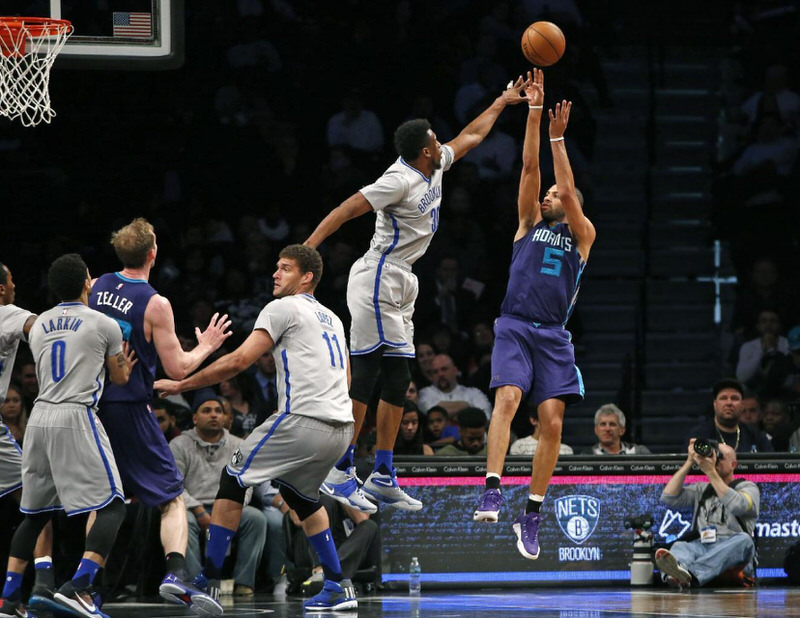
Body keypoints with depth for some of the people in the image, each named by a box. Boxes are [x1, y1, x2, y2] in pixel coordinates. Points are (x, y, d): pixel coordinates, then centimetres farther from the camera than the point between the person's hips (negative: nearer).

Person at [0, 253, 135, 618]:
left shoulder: (39, 325, 16)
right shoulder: (103, 324, 1)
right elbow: (119, 378, 15)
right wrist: (125, 365, 38)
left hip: (39, 419, 6)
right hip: (77, 418, -6)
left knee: (36, 512, 16)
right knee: (112, 507, -3)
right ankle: (77, 588, -19)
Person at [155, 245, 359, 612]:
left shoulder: (283, 308, -1)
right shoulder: (331, 318, 24)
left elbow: (239, 361, -9)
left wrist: (180, 385, -3)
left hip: (303, 421, -8)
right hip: (341, 427, 8)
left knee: (234, 480, 2)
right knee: (300, 495, 27)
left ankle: (208, 582, -1)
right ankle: (338, 588, 20)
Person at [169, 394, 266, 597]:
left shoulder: (238, 447, 15)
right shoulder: (179, 445, 8)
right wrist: (199, 512, -16)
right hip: (192, 509, -2)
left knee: (256, 518, -27)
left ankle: (243, 582, -26)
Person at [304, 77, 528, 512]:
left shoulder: (434, 168, 10)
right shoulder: (401, 180, -18)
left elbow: (468, 138, 28)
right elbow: (346, 210, -21)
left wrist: (502, 103, 36)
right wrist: (307, 249, -29)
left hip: (399, 287, 10)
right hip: (377, 281, -10)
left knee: (397, 381, 8)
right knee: (365, 377, -11)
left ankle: (383, 477, 12)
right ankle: (340, 473, -11)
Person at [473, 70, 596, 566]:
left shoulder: (582, 236, 16)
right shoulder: (530, 223, 18)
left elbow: (568, 189, 2)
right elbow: (530, 166, 11)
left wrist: (558, 136, 1)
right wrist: (535, 111, 5)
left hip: (554, 335, 1)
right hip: (515, 326, -1)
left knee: (552, 421, -8)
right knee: (507, 399, -23)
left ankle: (533, 513, -1)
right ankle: (492, 489, -32)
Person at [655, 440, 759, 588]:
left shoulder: (748, 487, 16)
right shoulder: (702, 490, 29)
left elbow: (737, 505, -8)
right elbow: (668, 498, 14)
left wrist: (711, 472, -8)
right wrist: (689, 462, 10)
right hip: (701, 547, 3)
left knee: (743, 540, -38)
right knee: (679, 547, -31)